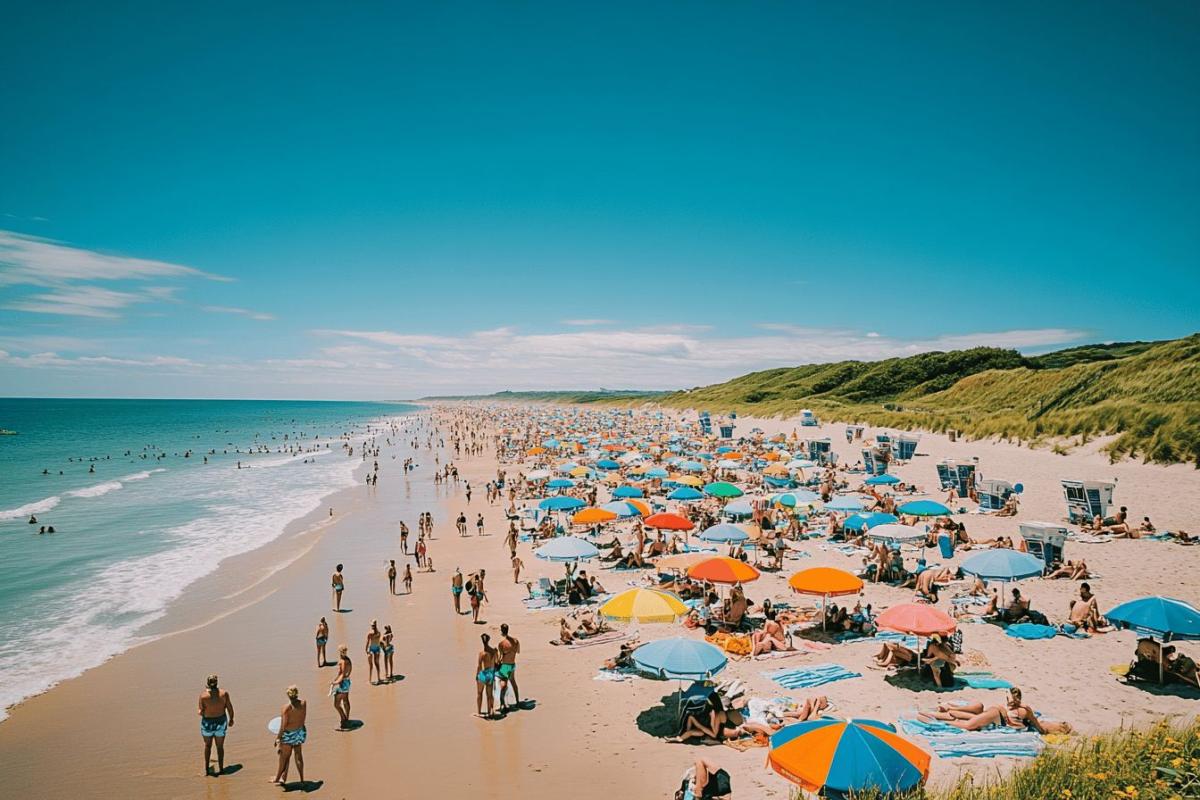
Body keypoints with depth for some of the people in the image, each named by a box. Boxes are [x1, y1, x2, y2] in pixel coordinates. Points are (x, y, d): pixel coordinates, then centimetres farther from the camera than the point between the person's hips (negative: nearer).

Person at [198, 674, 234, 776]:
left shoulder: (203, 695, -19)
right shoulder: (224, 693, -15)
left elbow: (201, 712, -13)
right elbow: (230, 708, -7)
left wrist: (199, 712, 12)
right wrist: (231, 719, 9)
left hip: (207, 723, -1)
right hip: (221, 722, 1)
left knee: (207, 745, 24)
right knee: (220, 746, 19)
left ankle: (206, 768, 25)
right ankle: (221, 768, 26)